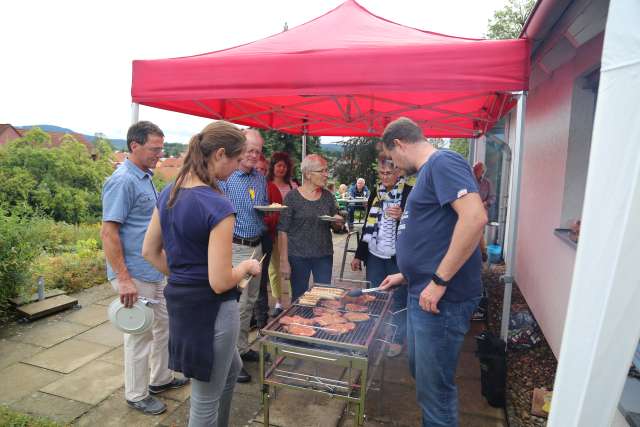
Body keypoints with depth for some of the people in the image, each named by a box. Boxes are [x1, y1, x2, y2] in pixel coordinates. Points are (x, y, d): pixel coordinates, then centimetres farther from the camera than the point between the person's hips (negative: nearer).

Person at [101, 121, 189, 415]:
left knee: (164, 325, 19)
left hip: (156, 272, 9)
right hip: (136, 276, -9)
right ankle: (136, 395, 25)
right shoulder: (123, 181, -18)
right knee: (140, 335, 6)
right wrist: (123, 279, -23)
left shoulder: (145, 178, 10)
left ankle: (160, 378, 37)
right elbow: (108, 232, -22)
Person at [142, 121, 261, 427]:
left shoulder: (168, 193, 1)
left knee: (231, 368, 31)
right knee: (206, 398, 14)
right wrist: (246, 267, -6)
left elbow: (149, 251, 9)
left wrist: (182, 277, 14)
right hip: (210, 309, -9)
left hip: (179, 301, 9)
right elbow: (220, 282, -24)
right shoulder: (218, 206, -24)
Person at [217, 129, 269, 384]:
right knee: (236, 303, -3)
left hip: (257, 246, 7)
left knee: (250, 301, 16)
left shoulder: (261, 179, 11)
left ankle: (243, 348, 31)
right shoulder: (224, 177, -10)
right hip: (235, 247, -7)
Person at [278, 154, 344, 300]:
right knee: (299, 297, 7)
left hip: (324, 255, 4)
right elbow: (283, 231, -7)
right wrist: (284, 261, -11)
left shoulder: (327, 196, 6)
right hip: (298, 256, -3)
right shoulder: (292, 197, -7)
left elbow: (336, 223, 16)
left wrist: (338, 221, -8)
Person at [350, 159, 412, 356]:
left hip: (398, 257, -4)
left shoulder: (409, 193, -5)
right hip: (375, 255, 5)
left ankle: (397, 340, 23)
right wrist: (358, 255, 14)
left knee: (398, 300, 4)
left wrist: (402, 216, -24)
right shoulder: (376, 192, 10)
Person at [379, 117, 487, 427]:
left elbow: (475, 217, -27)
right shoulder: (428, 172, 16)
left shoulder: (443, 162, -14)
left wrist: (439, 281, -25)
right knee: (420, 372, 23)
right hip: (422, 294, 10)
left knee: (434, 387, 4)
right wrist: (407, 275, 24)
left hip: (442, 297, -10)